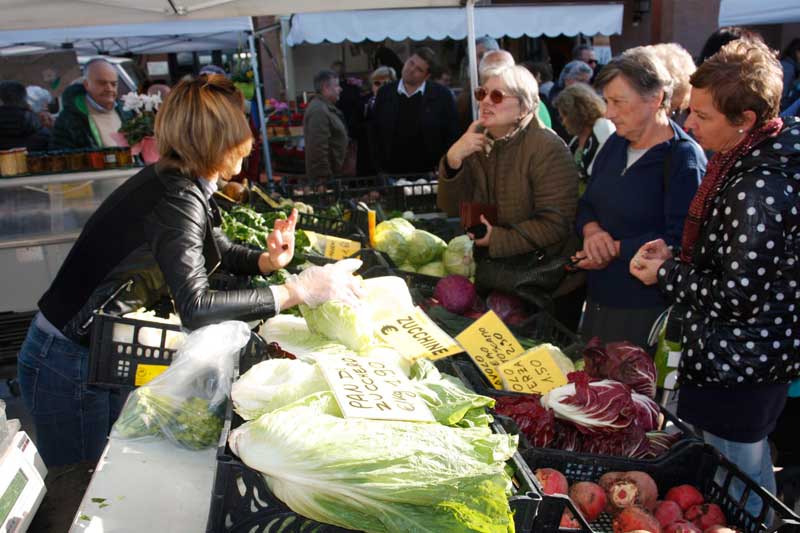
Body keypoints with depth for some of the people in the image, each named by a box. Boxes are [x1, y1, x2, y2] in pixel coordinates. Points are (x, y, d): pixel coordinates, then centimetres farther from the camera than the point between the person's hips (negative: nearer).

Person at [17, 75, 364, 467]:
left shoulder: (169, 181, 1)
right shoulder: (177, 200, -26)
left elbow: (217, 249, 14)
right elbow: (195, 308, -37)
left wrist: (266, 260, -6)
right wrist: (296, 291, -34)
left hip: (94, 350, 8)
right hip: (72, 365, -8)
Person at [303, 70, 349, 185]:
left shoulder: (327, 107, 16)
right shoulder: (318, 111, -18)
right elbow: (318, 149, -24)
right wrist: (325, 179, -23)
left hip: (334, 174, 10)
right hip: (325, 177, -10)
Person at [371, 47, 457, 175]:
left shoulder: (442, 95, -3)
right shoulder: (385, 93, 4)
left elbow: (451, 136, -1)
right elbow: (376, 134, 7)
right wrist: (380, 168, 1)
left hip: (429, 173, -1)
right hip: (391, 172, 2)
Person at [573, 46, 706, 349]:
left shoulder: (684, 159, -15)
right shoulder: (616, 143, 8)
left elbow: (679, 242, -21)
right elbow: (586, 204, 12)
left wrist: (615, 249, -16)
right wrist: (591, 230, -9)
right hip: (599, 299, 7)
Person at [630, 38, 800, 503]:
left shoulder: (759, 190, -27)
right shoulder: (752, 160, 6)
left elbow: (736, 297, -25)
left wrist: (666, 273, -11)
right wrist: (677, 254, 3)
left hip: (736, 371, -10)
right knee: (752, 479, 27)